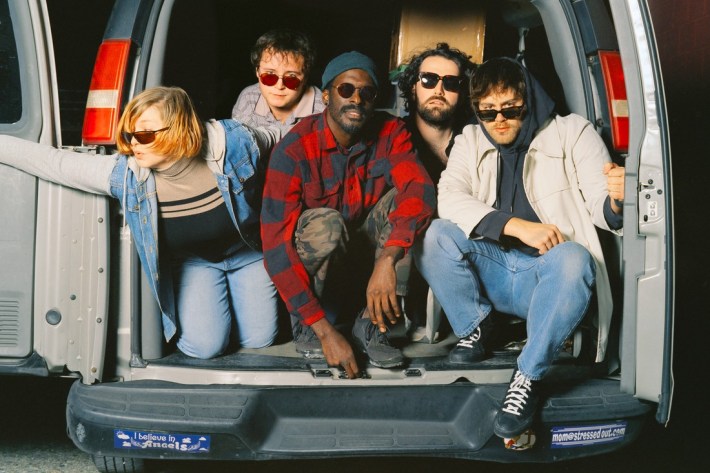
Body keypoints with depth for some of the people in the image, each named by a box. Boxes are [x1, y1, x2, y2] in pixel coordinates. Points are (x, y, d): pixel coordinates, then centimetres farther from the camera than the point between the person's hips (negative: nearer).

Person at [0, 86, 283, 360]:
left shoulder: (232, 143, -29)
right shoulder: (124, 175, -25)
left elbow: (275, 137, -7)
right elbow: (52, 161, -20)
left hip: (247, 252, 0)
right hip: (193, 261, 0)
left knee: (258, 340, -2)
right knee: (203, 346, -18)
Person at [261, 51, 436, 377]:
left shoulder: (390, 133, -9)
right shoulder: (294, 150, -21)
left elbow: (420, 190, -27)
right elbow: (275, 246, -27)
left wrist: (387, 260, -45)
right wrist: (325, 331, -34)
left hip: (366, 261, 3)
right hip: (313, 268, -3)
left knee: (400, 200, -21)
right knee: (325, 223, -33)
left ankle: (372, 325, -19)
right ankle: (306, 327, -10)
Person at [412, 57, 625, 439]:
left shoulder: (572, 133, 3)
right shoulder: (470, 141, 10)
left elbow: (600, 207, -7)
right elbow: (449, 199, -9)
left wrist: (616, 201, -34)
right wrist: (517, 226, -23)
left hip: (546, 275, -2)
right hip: (492, 271, 3)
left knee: (572, 258, -36)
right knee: (437, 235, -23)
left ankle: (528, 377, -28)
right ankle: (472, 329, -2)